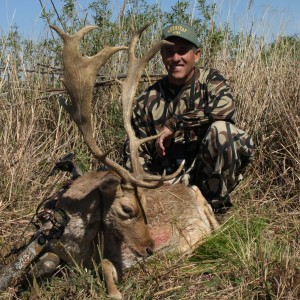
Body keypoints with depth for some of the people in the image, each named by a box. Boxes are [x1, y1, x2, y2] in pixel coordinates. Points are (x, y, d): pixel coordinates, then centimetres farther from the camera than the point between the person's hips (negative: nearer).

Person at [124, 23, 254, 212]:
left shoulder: (210, 79, -1)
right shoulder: (147, 102, 3)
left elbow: (225, 106, -25)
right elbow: (137, 153, 5)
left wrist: (174, 124, -22)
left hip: (210, 174, 0)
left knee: (221, 129, -28)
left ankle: (214, 205, -10)